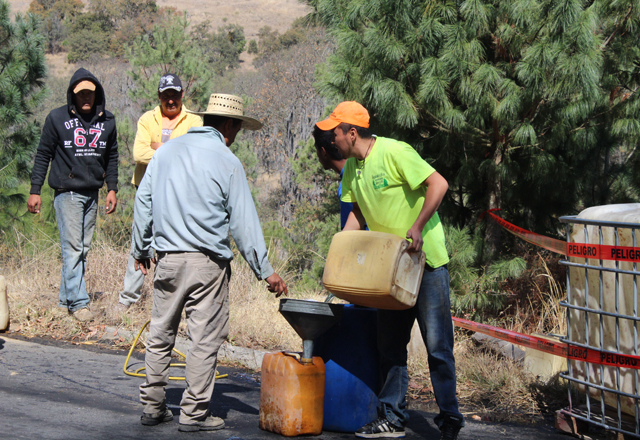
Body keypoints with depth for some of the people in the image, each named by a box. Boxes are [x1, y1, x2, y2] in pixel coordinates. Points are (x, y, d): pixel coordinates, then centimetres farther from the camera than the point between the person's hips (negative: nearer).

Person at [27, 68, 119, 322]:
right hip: (67, 193, -4)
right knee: (72, 248, -10)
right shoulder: (58, 118, -2)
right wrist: (35, 190, -2)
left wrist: (112, 188, 10)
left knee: (82, 249, 6)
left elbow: (112, 157, 18)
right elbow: (43, 155, 2)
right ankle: (78, 302, -10)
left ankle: (66, 298, 14)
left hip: (92, 194, 4)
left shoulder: (107, 121, 9)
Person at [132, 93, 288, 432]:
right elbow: (243, 222, -6)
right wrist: (265, 271, -2)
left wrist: (140, 250, 24)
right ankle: (194, 413, 4)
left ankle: (152, 406, 18)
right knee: (205, 339, 2)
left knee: (160, 335, 13)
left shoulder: (166, 151, 8)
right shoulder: (227, 163, -6)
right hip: (206, 264, -5)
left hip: (167, 259, 5)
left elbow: (143, 202, 12)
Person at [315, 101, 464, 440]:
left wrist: (417, 228, -25)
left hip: (426, 259, -8)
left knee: (437, 344, -5)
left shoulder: (393, 152, -18)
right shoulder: (352, 167, 7)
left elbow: (439, 184, -21)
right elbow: (358, 213, 16)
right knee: (390, 344, 9)